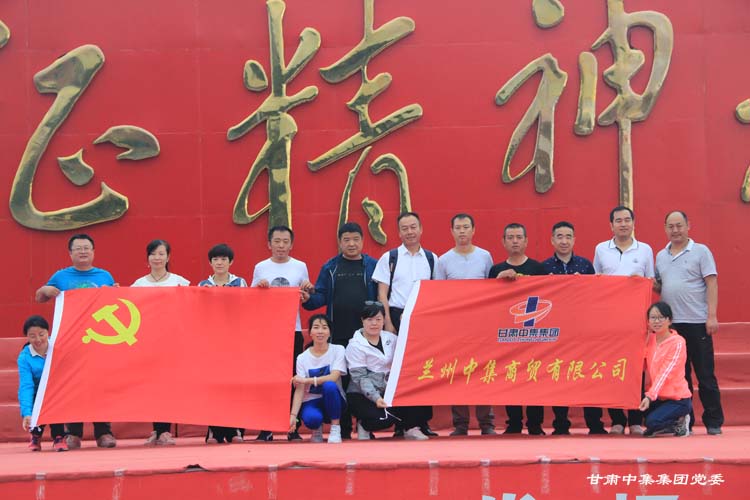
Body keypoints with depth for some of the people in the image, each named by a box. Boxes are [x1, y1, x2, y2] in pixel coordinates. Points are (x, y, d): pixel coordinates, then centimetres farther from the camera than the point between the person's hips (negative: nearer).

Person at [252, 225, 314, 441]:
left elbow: (307, 300, 12)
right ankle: (266, 428, 4)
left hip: (293, 329, 0)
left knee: (292, 377, -1)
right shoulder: (260, 268, 6)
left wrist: (307, 292, -9)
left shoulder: (300, 267, 7)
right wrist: (259, 288, -9)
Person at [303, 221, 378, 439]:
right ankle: (343, 428, 10)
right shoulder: (330, 267, 12)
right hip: (338, 333, 1)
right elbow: (321, 297, 6)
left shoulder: (373, 266, 8)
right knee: (340, 379, 3)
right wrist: (307, 299, -14)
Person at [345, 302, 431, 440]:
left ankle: (411, 429, 2)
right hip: (361, 395, -5)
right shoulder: (355, 346, -8)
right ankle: (364, 426, 5)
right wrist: (376, 398, -27)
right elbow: (360, 378, -15)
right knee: (383, 419, -29)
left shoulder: (390, 339, 9)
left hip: (388, 391, 5)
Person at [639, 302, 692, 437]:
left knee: (652, 422, -27)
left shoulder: (677, 342, -15)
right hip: (657, 396, 7)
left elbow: (665, 373, -24)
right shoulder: (650, 338, 6)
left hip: (678, 398, -7)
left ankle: (679, 422, 6)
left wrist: (649, 396, -31)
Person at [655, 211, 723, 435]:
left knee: (705, 374, -1)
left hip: (697, 322, -4)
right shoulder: (661, 256, 14)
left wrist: (712, 315, -13)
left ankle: (713, 422, 6)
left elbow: (711, 284, -5)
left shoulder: (700, 251, 0)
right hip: (671, 323, 4)